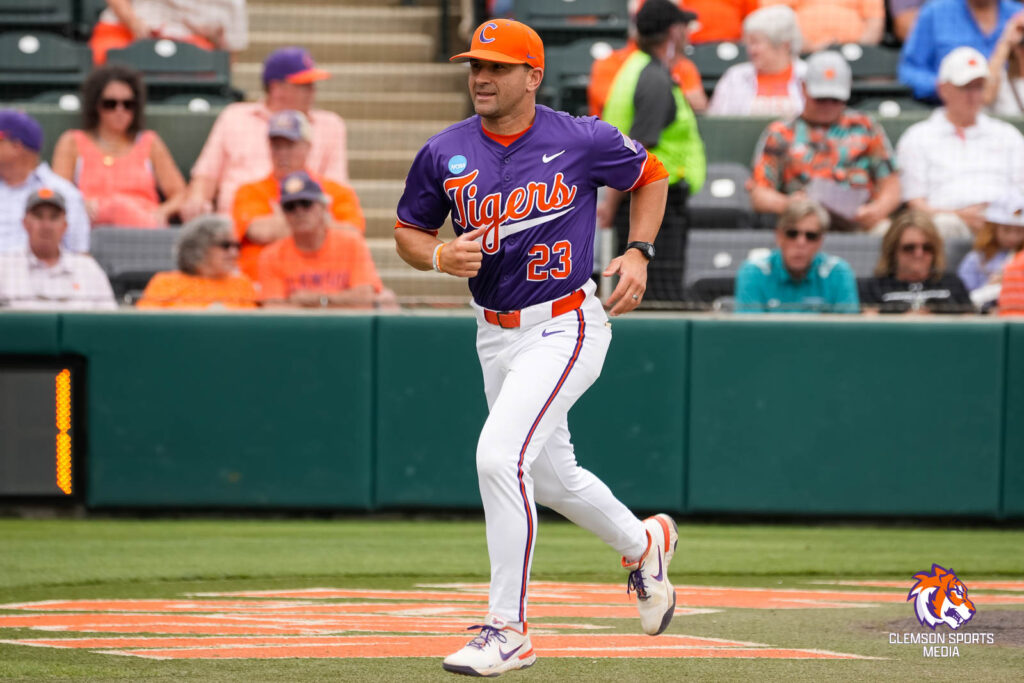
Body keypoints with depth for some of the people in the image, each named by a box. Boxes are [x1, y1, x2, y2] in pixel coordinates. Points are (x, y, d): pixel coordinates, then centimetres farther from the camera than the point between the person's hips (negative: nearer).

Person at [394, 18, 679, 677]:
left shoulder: (582, 141, -10)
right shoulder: (445, 153, -1)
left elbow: (651, 175, 7)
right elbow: (409, 230, 10)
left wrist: (638, 252, -4)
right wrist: (442, 257, -11)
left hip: (565, 327, -6)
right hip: (496, 336, 6)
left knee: (499, 456, -21)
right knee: (551, 476, 18)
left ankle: (508, 629, -14)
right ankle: (643, 542, 49)